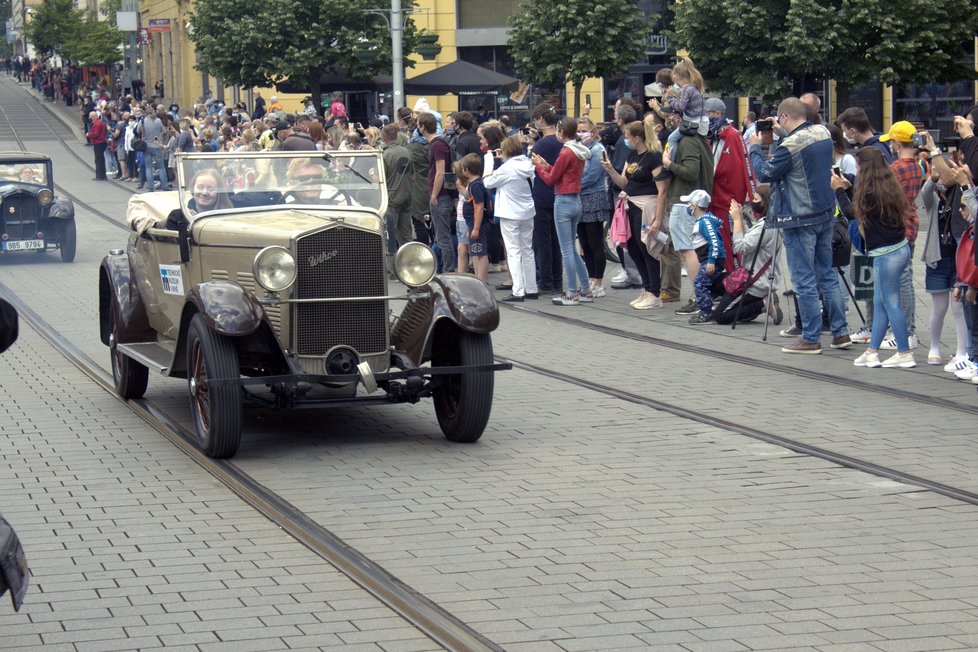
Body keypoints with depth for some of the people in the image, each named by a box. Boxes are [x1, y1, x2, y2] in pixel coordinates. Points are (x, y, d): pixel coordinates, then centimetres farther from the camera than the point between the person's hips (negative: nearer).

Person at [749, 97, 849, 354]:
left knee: (804, 280, -1)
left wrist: (755, 148, 5)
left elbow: (764, 174, -9)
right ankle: (840, 333, 16)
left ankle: (811, 338, 2)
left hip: (800, 220, -8)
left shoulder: (790, 145, -19)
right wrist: (783, 135, 18)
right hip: (826, 214, 8)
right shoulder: (823, 133, 4)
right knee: (827, 275, 15)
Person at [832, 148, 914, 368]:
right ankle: (872, 352, 17)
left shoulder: (870, 193, -19)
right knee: (880, 303, 13)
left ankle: (905, 354, 3)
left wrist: (839, 189, 10)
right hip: (900, 248, 9)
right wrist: (848, 187, 23)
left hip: (886, 254, -9)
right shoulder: (888, 187, 7)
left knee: (891, 304, -1)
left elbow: (850, 212, -3)